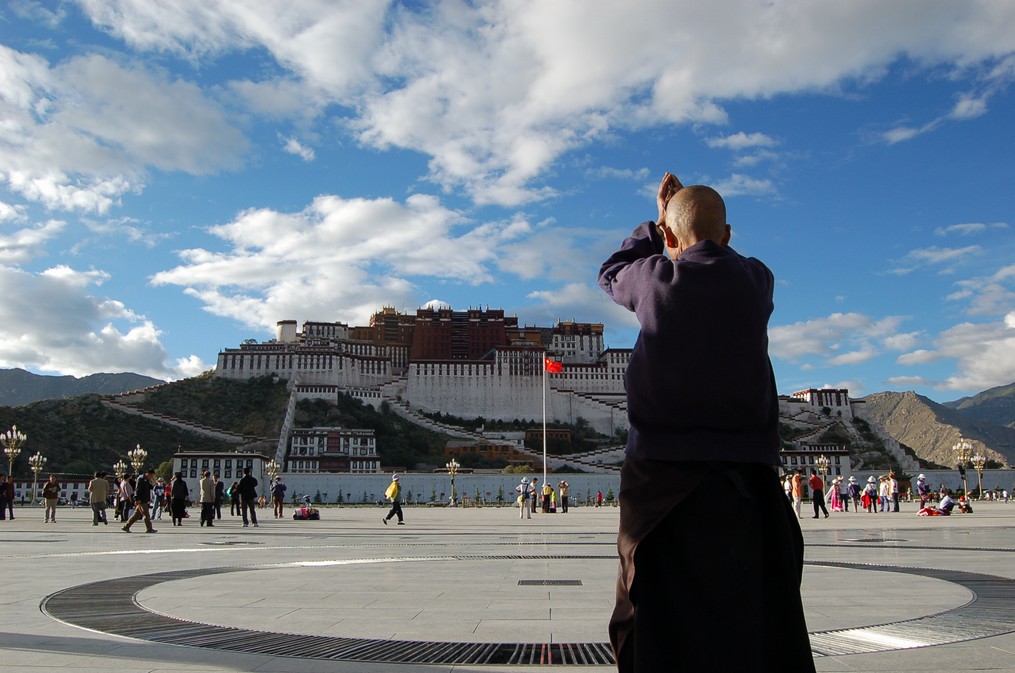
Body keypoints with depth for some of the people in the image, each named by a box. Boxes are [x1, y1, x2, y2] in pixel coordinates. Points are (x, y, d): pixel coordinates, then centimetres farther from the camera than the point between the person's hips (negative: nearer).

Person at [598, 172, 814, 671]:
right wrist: (678, 212, 29)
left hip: (664, 469, -2)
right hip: (745, 472, 2)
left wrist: (658, 222, 28)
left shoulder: (656, 277, -2)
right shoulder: (756, 281, 3)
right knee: (754, 627, 9)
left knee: (663, 621, 4)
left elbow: (611, 274, 20)